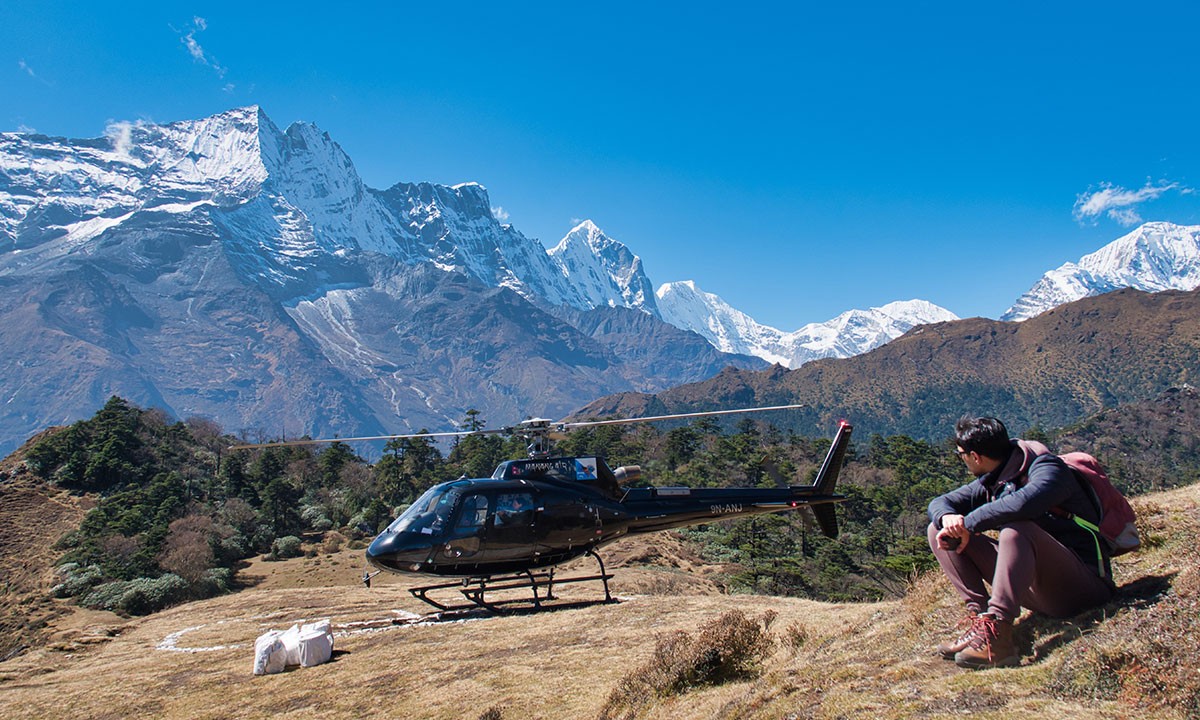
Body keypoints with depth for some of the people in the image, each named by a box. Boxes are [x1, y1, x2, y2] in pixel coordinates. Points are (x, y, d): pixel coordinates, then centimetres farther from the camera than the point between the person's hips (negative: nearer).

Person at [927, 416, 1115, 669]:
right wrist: (948, 518, -17)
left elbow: (1024, 502, -36)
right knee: (939, 532, -2)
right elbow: (940, 503, 6)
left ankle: (997, 633, -40)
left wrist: (968, 523, -27)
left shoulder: (1046, 468, -13)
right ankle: (979, 616, -14)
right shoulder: (991, 482, 9)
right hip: (1033, 588, 7)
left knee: (1016, 528, -36)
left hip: (1083, 585, -7)